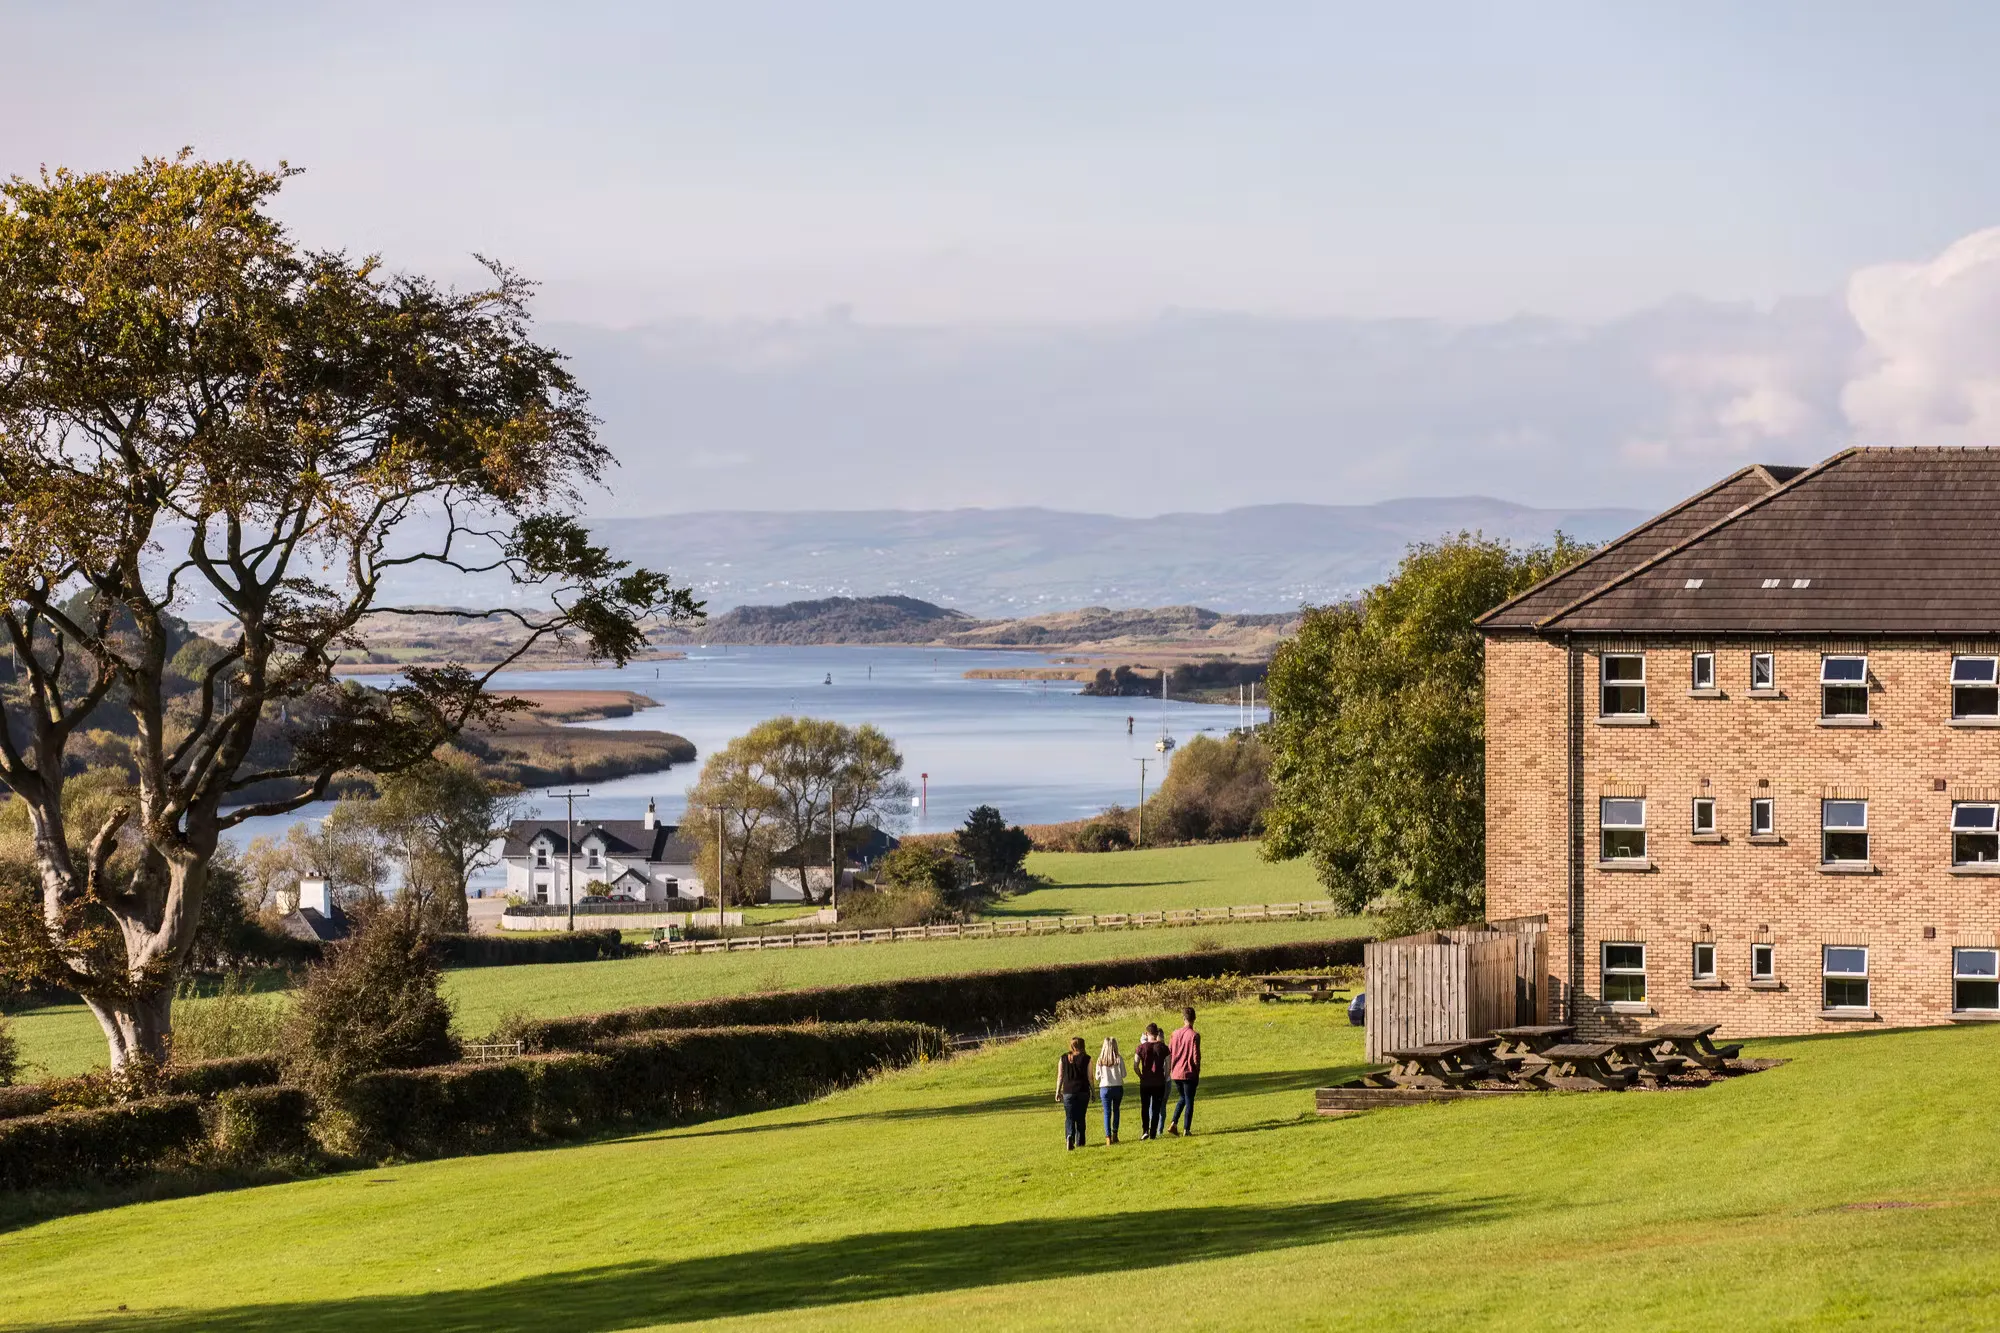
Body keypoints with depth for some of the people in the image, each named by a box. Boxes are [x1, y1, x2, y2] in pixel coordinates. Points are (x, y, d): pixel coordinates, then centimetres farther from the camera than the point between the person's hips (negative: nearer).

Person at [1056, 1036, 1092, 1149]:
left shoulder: (1064, 1058, 2)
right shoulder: (1086, 1059, -2)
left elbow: (1060, 1076, 3)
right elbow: (1089, 1077, -1)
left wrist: (1058, 1092, 9)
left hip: (1068, 1092, 0)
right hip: (1083, 1092, 0)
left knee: (1069, 1117, 0)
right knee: (1080, 1117, 10)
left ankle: (1069, 1136, -24)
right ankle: (1079, 1141, 13)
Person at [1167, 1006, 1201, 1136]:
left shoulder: (1176, 1033, 2)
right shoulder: (1194, 1035, -12)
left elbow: (1169, 1052, 5)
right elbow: (1196, 1056, -12)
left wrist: (1170, 1069, 14)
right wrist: (1198, 1072, 1)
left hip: (1176, 1073, 5)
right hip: (1189, 1073, -5)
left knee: (1182, 1098, 20)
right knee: (1189, 1101, 5)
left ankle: (1174, 1124, 6)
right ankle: (1186, 1129, 4)